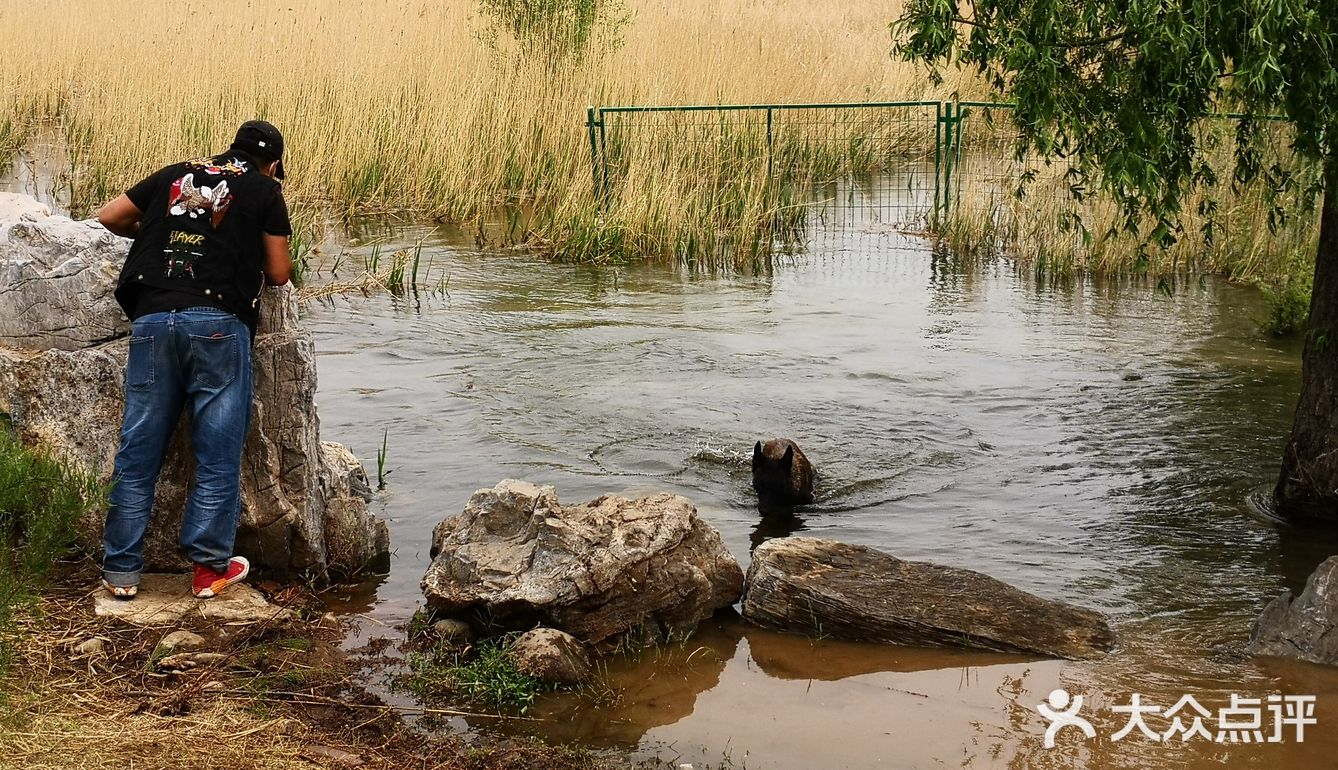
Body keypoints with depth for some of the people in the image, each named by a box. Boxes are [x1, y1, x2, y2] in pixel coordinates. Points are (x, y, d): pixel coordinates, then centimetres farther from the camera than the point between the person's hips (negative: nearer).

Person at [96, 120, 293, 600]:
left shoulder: (175, 175, 20)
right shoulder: (265, 191, 11)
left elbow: (108, 217, 22)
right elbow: (278, 274, 10)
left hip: (152, 319, 3)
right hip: (219, 324, -3)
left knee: (138, 451, 7)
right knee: (218, 453, 5)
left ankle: (121, 571, 10)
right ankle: (210, 568, 6)